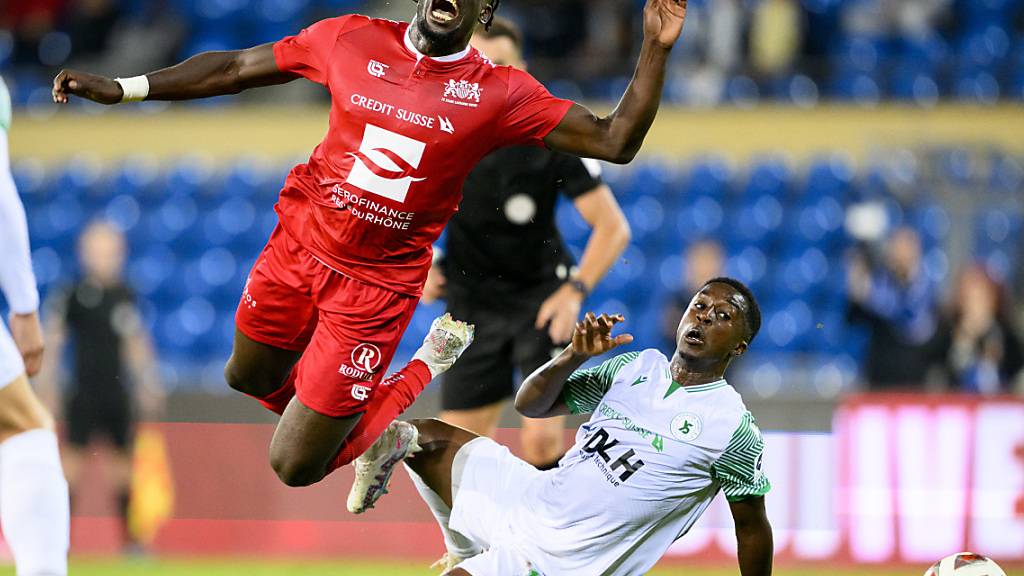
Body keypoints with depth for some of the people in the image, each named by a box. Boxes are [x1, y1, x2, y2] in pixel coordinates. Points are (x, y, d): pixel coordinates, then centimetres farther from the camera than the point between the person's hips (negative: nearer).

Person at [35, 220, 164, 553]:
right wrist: (47, 385, -7)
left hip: (118, 395, 4)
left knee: (123, 462, 4)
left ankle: (129, 537, 10)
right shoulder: (73, 295, -4)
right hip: (84, 394, -4)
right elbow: (53, 341, -3)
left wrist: (148, 386, 14)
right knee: (73, 459, -9)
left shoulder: (125, 297, 9)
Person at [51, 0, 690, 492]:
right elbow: (238, 68, 3)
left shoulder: (500, 94, -10)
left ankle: (414, 384, 21)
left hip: (376, 285, -3)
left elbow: (615, 141, -11)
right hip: (298, 247, 4)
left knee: (295, 467, -1)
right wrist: (122, 88, 0)